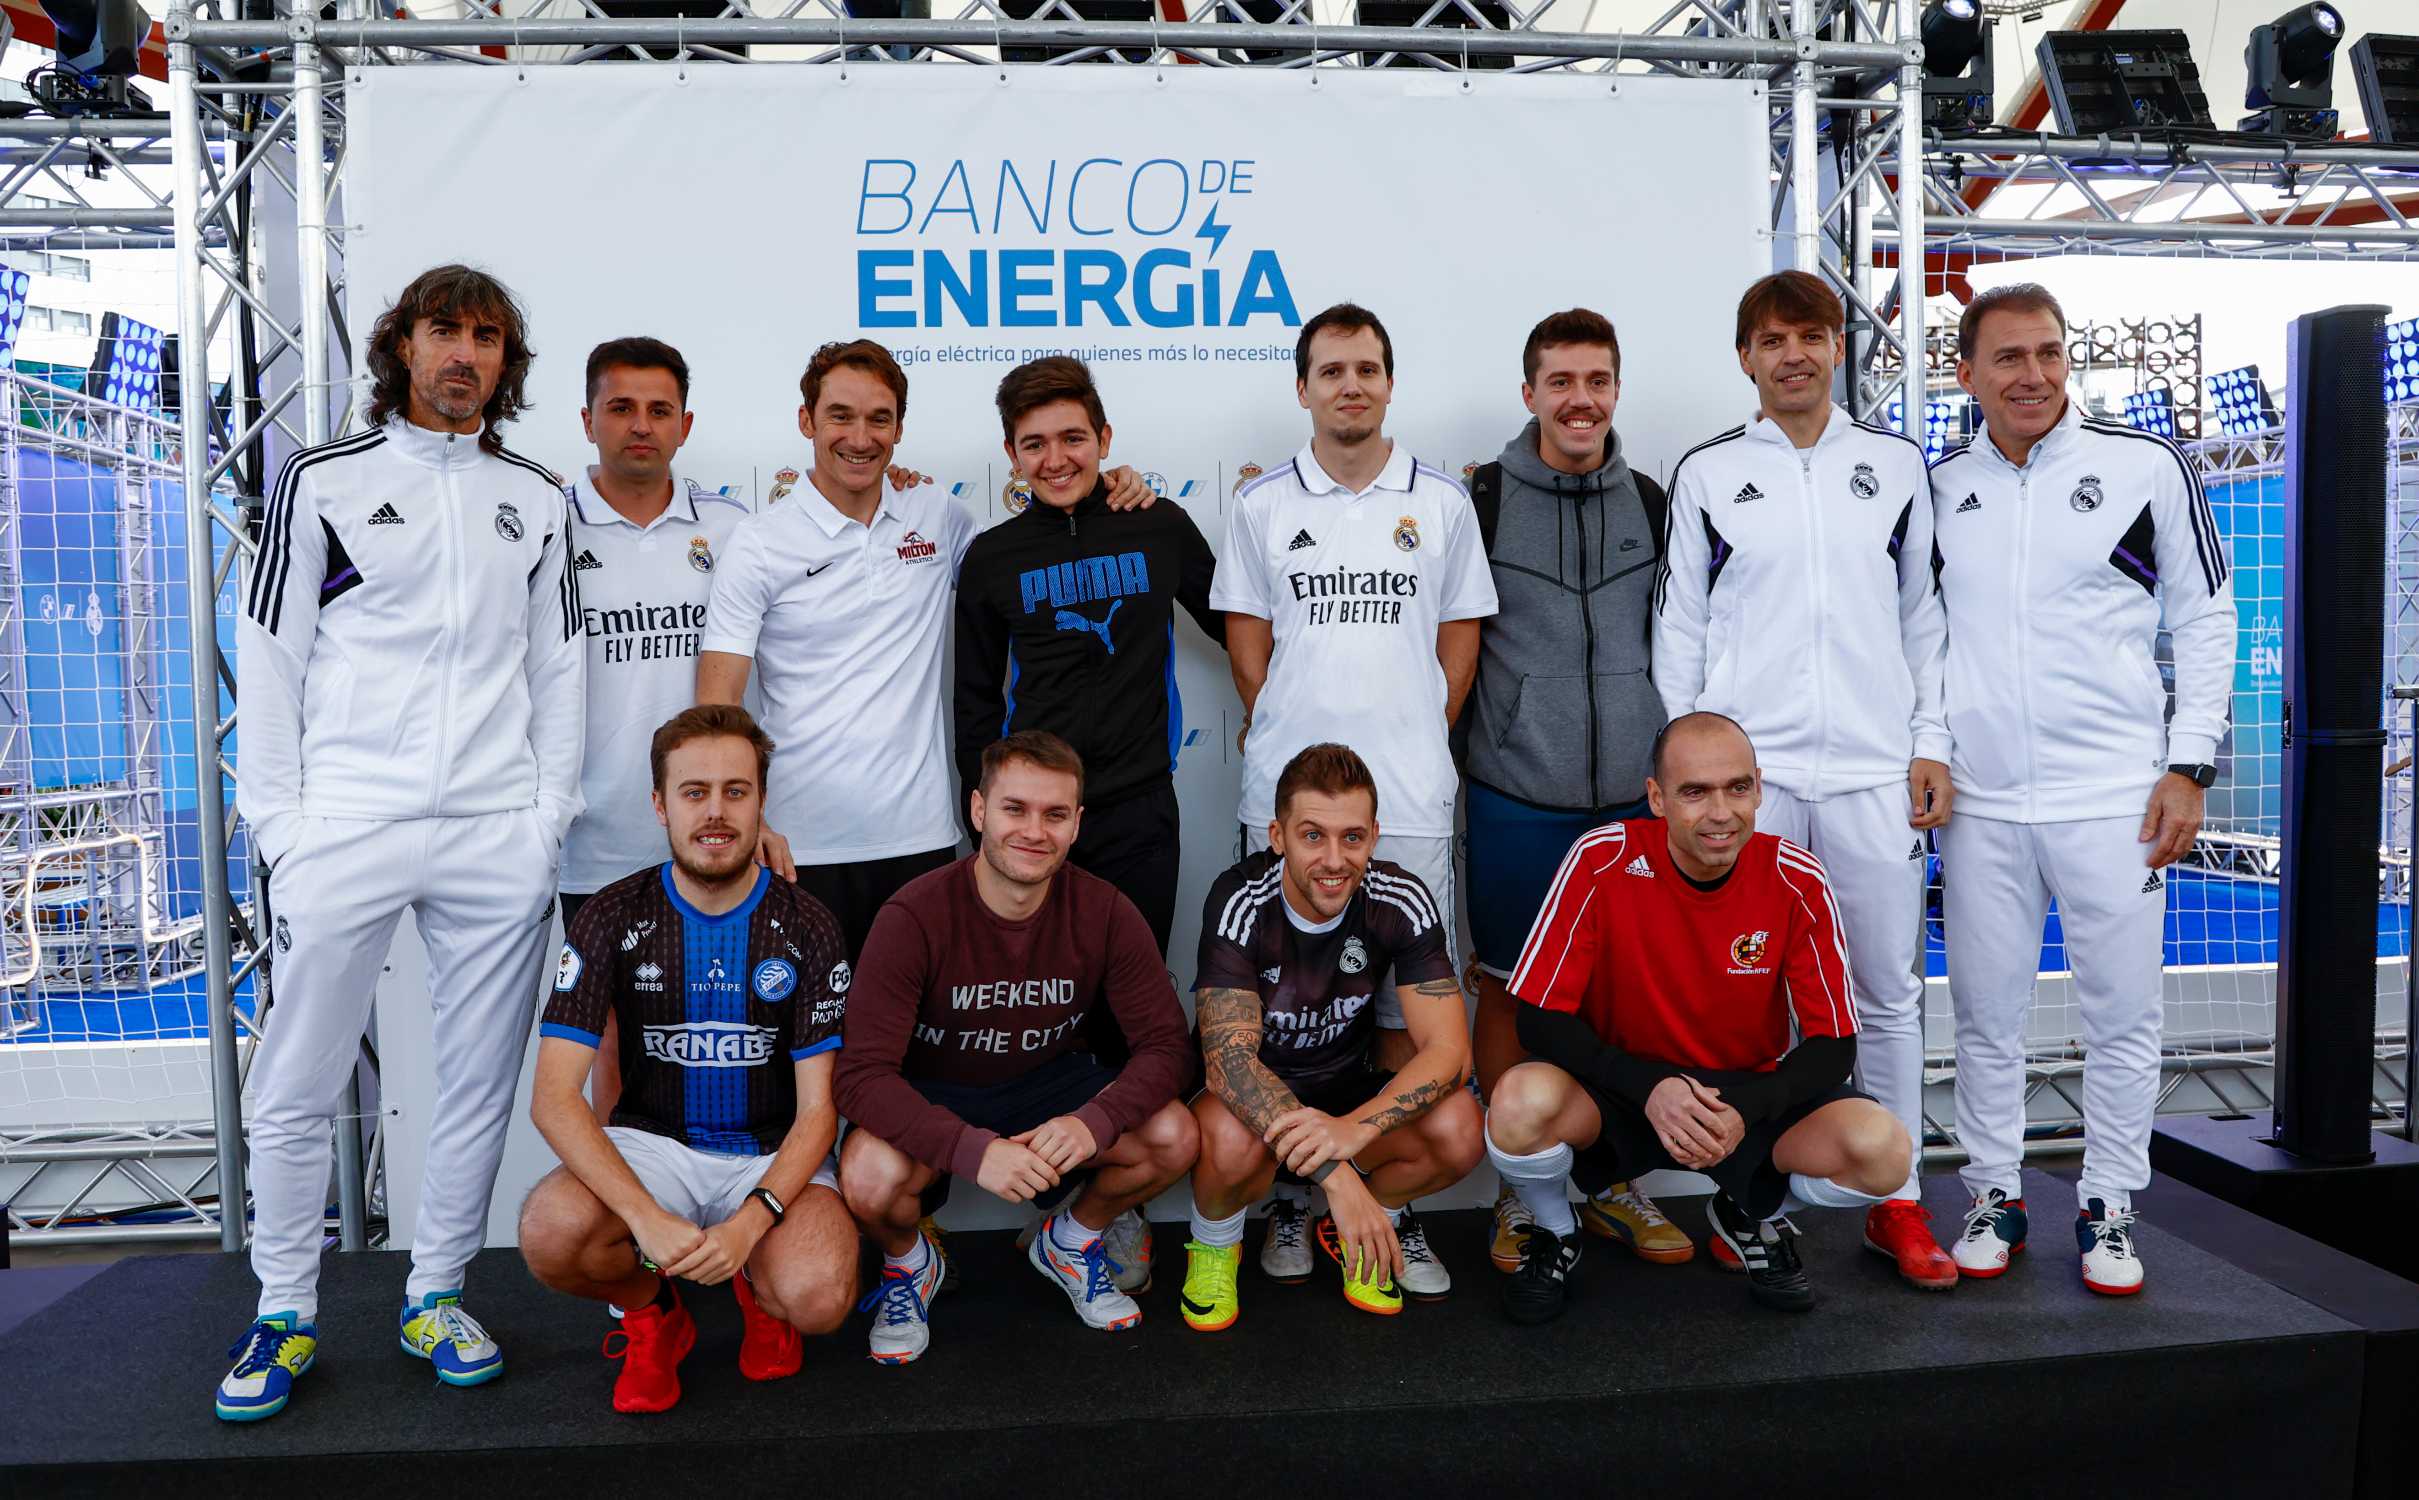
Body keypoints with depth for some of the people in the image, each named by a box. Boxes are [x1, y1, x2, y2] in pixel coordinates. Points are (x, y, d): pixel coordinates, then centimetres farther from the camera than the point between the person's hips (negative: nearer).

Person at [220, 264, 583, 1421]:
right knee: (296, 1092, 3)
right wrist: (278, 824, -4)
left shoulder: (536, 500, 13)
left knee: (481, 1082, 8)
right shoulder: (322, 481, 5)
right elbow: (268, 662, 3)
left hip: (499, 838, 2)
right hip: (345, 832, -2)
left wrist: (549, 813, 5)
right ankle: (284, 1314, 21)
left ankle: (437, 1294, 24)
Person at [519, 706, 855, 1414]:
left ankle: (760, 1288, 11)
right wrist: (648, 1219, -26)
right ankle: (650, 1307, 5)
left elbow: (817, 1107, -6)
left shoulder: (806, 927, -5)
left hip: (774, 1157, 0)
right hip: (651, 1147, 1)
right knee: (549, 1233, -31)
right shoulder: (613, 918, -5)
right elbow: (554, 1097, -12)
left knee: (817, 1298, -29)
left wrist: (749, 1223, -24)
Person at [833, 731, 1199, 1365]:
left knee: (1174, 1139, -22)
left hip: (1049, 1083, 3)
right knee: (869, 1177, -34)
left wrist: (1094, 1122, -35)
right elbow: (863, 1074, -27)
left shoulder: (1105, 913, -15)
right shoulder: (916, 916, -24)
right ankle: (911, 1264, 6)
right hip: (932, 1094, -2)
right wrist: (972, 1149, -41)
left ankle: (1071, 1241, 12)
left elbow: (1165, 1044, -14)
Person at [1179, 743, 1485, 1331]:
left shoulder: (1401, 901, -16)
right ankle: (1214, 1244, 0)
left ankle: (1362, 1227, 7)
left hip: (1350, 1092, 3)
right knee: (1234, 1141, -38)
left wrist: (1353, 1129, -40)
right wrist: (1335, 1172, -44)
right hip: (1253, 1096, -2)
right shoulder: (1240, 901, -24)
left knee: (1458, 1131, -26)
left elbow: (1448, 1049, -20)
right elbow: (1228, 1056, -32)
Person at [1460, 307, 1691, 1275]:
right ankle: (1522, 1189, 21)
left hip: (1634, 791, 3)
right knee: (1509, 988, 5)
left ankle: (1611, 1183, 25)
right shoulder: (1481, 500, -1)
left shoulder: (1651, 502, 9)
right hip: (1515, 794, -3)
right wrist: (1461, 751, 1)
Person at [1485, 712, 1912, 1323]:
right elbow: (1540, 1019, -15)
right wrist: (1650, 1089, -28)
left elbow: (1833, 1045, -7)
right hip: (1620, 1091, -2)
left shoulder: (1797, 880, -12)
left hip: (1752, 1098, 2)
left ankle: (1751, 1215, 11)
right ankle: (1555, 1237, 3)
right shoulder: (1603, 861, -18)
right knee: (1522, 1102, -34)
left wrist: (1745, 1111, -25)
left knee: (1883, 1149, -25)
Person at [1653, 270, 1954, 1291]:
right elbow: (1679, 626, 7)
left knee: (1890, 993, 6)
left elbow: (1923, 614, 12)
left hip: (1874, 772, 2)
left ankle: (1896, 1204, 18)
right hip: (1745, 770, -1)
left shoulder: (1895, 465, 11)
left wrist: (1932, 742, 5)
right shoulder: (1707, 473, 7)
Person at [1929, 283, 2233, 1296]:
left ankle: (2109, 1209, 22)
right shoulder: (1938, 487, 7)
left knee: (2122, 1014, 6)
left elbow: (2206, 621, 4)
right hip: (1978, 804, 2)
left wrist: (2189, 765, -3)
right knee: (1985, 1014, 9)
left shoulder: (2146, 467, 1)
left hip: (2113, 796, -2)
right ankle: (1995, 1197, 23)